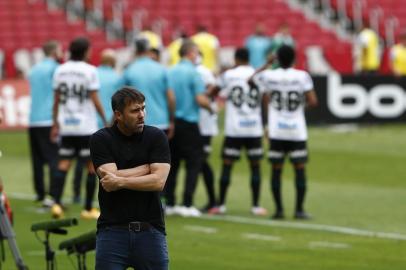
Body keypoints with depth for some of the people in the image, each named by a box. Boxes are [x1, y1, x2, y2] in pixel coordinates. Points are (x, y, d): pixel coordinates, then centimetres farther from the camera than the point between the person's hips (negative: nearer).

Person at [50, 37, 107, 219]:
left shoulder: (60, 70, 6)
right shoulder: (90, 71, -7)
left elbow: (57, 100, 9)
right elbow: (95, 101, -8)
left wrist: (55, 123, 17)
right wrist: (106, 121, 0)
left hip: (66, 125, 4)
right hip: (86, 126, -4)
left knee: (63, 165, 5)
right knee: (92, 165, 4)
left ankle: (56, 203, -11)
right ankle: (88, 209, 5)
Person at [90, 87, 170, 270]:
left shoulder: (156, 137, 3)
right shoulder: (100, 139, 0)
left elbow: (158, 181, -9)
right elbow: (109, 180, -14)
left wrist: (120, 181, -16)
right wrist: (148, 167, -7)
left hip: (150, 231, 1)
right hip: (112, 231, -1)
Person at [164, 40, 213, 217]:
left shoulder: (170, 72, 8)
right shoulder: (193, 72, -10)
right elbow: (200, 99, -15)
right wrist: (210, 107, 4)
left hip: (171, 121, 6)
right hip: (188, 122, -6)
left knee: (172, 164, 11)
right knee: (194, 163, 0)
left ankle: (169, 204, 11)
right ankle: (187, 204, -6)